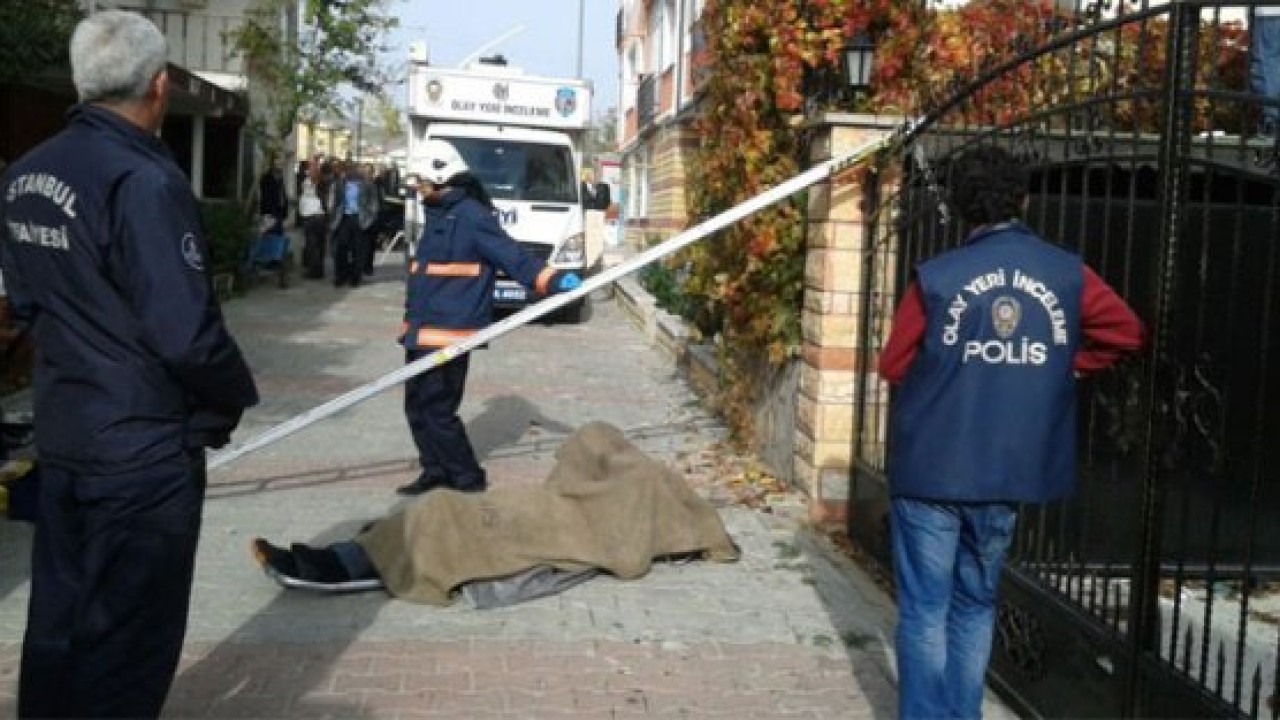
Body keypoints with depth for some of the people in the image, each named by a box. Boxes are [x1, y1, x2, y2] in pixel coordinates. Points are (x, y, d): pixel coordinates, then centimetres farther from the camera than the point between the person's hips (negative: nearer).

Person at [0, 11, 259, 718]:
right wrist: (235, 395, -7)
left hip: (61, 438, 8)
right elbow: (188, 333, -25)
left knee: (59, 616, 20)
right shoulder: (143, 181, -22)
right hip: (145, 447, -8)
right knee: (127, 634, 5)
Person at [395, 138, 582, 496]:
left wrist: (556, 280, -33)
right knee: (418, 407, 15)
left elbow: (513, 257, -19)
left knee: (436, 410, -6)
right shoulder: (438, 215, 15)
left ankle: (468, 481, 6)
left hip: (447, 333, -10)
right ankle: (436, 471, 27)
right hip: (423, 332, 10)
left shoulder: (471, 216, -14)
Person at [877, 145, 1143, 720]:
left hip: (931, 469, -3)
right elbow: (1127, 332, 4)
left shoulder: (936, 277, -9)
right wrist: (1065, 367, 11)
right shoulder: (1068, 274, -1)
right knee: (975, 606, 18)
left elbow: (894, 366, -2)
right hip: (1009, 473, 3)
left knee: (925, 609, 6)